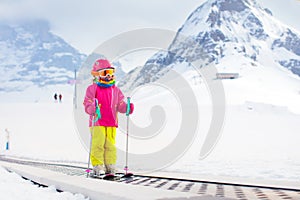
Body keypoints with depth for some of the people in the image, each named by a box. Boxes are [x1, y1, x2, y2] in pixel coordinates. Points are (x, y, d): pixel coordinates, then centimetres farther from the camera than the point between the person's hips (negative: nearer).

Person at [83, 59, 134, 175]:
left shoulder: (115, 90, 13)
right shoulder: (92, 89, 2)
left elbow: (120, 105, 10)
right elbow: (87, 106, -4)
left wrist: (127, 108, -11)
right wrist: (93, 109, -25)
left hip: (111, 123, 3)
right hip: (97, 122, -3)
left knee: (110, 145, 2)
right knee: (98, 144, -10)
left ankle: (110, 166, 9)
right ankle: (97, 166, -3)